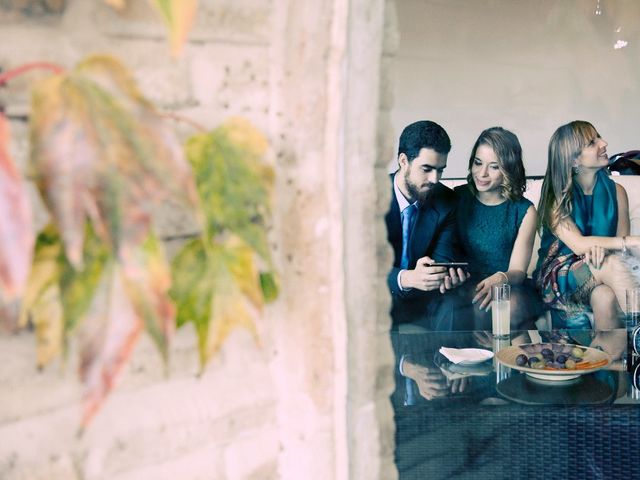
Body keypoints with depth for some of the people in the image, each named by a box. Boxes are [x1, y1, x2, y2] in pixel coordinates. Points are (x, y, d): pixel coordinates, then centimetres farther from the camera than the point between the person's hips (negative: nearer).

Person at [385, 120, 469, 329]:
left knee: (456, 308, -28)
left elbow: (443, 256, -5)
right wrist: (406, 278, -41)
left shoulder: (446, 200, -1)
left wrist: (446, 275, -32)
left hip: (421, 296, 3)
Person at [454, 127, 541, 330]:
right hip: (465, 288, 0)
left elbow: (518, 271, 0)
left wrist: (501, 279, -25)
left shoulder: (525, 211, 6)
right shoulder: (456, 198, 6)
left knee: (513, 305, -35)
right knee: (482, 304, -35)